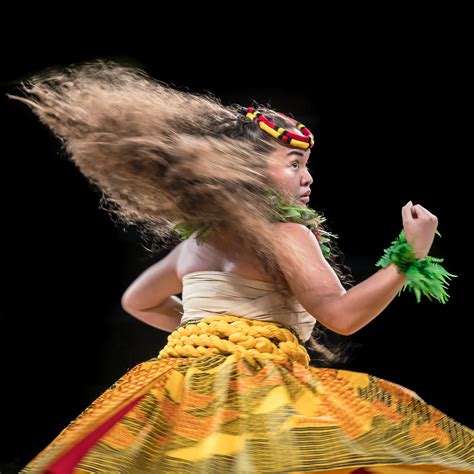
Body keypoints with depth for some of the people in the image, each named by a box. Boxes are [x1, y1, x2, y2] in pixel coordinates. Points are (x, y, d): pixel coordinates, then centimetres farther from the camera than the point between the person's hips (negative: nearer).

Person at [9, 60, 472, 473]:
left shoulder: (196, 240, 18)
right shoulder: (284, 233, -6)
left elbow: (137, 301, 32)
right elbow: (342, 314, -14)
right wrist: (410, 256, -9)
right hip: (254, 392, -8)